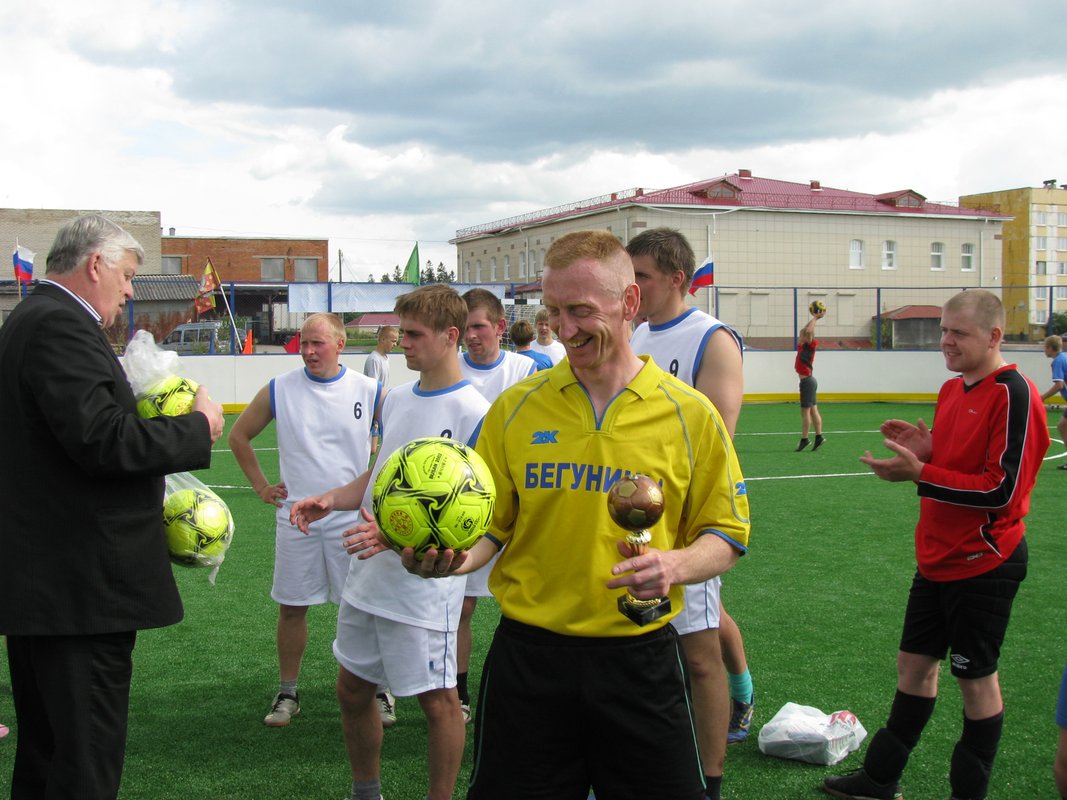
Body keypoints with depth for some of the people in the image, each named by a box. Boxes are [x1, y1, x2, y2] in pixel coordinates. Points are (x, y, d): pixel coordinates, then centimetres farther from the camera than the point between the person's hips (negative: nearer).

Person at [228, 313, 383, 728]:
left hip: (353, 518, -1)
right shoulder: (279, 390, -1)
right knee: (291, 607, 8)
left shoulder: (370, 392, -4)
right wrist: (261, 485, 8)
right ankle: (287, 693, 22)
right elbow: (238, 435, 12)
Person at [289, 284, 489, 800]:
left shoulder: (474, 414, -14)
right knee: (352, 688, 17)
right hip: (367, 578, 8)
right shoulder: (395, 400, 10)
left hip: (425, 586, -8)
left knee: (437, 700, 3)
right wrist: (333, 499, 2)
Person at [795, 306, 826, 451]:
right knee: (813, 411, 8)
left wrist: (815, 318, -13)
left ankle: (804, 439, -8)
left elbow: (808, 331, -25)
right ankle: (819, 437, 9)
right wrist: (815, 318, 24)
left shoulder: (809, 346, -11)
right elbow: (805, 331, 26)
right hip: (807, 381, 9)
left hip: (807, 381, -9)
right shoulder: (802, 346, 12)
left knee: (805, 411, -8)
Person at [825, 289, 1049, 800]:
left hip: (983, 563, -8)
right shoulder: (952, 389, 9)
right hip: (938, 558, 8)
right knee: (914, 663, 15)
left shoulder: (1013, 394, -18)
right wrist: (928, 450, -2)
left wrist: (919, 473, -23)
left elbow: (1001, 489, -22)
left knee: (975, 678, 6)